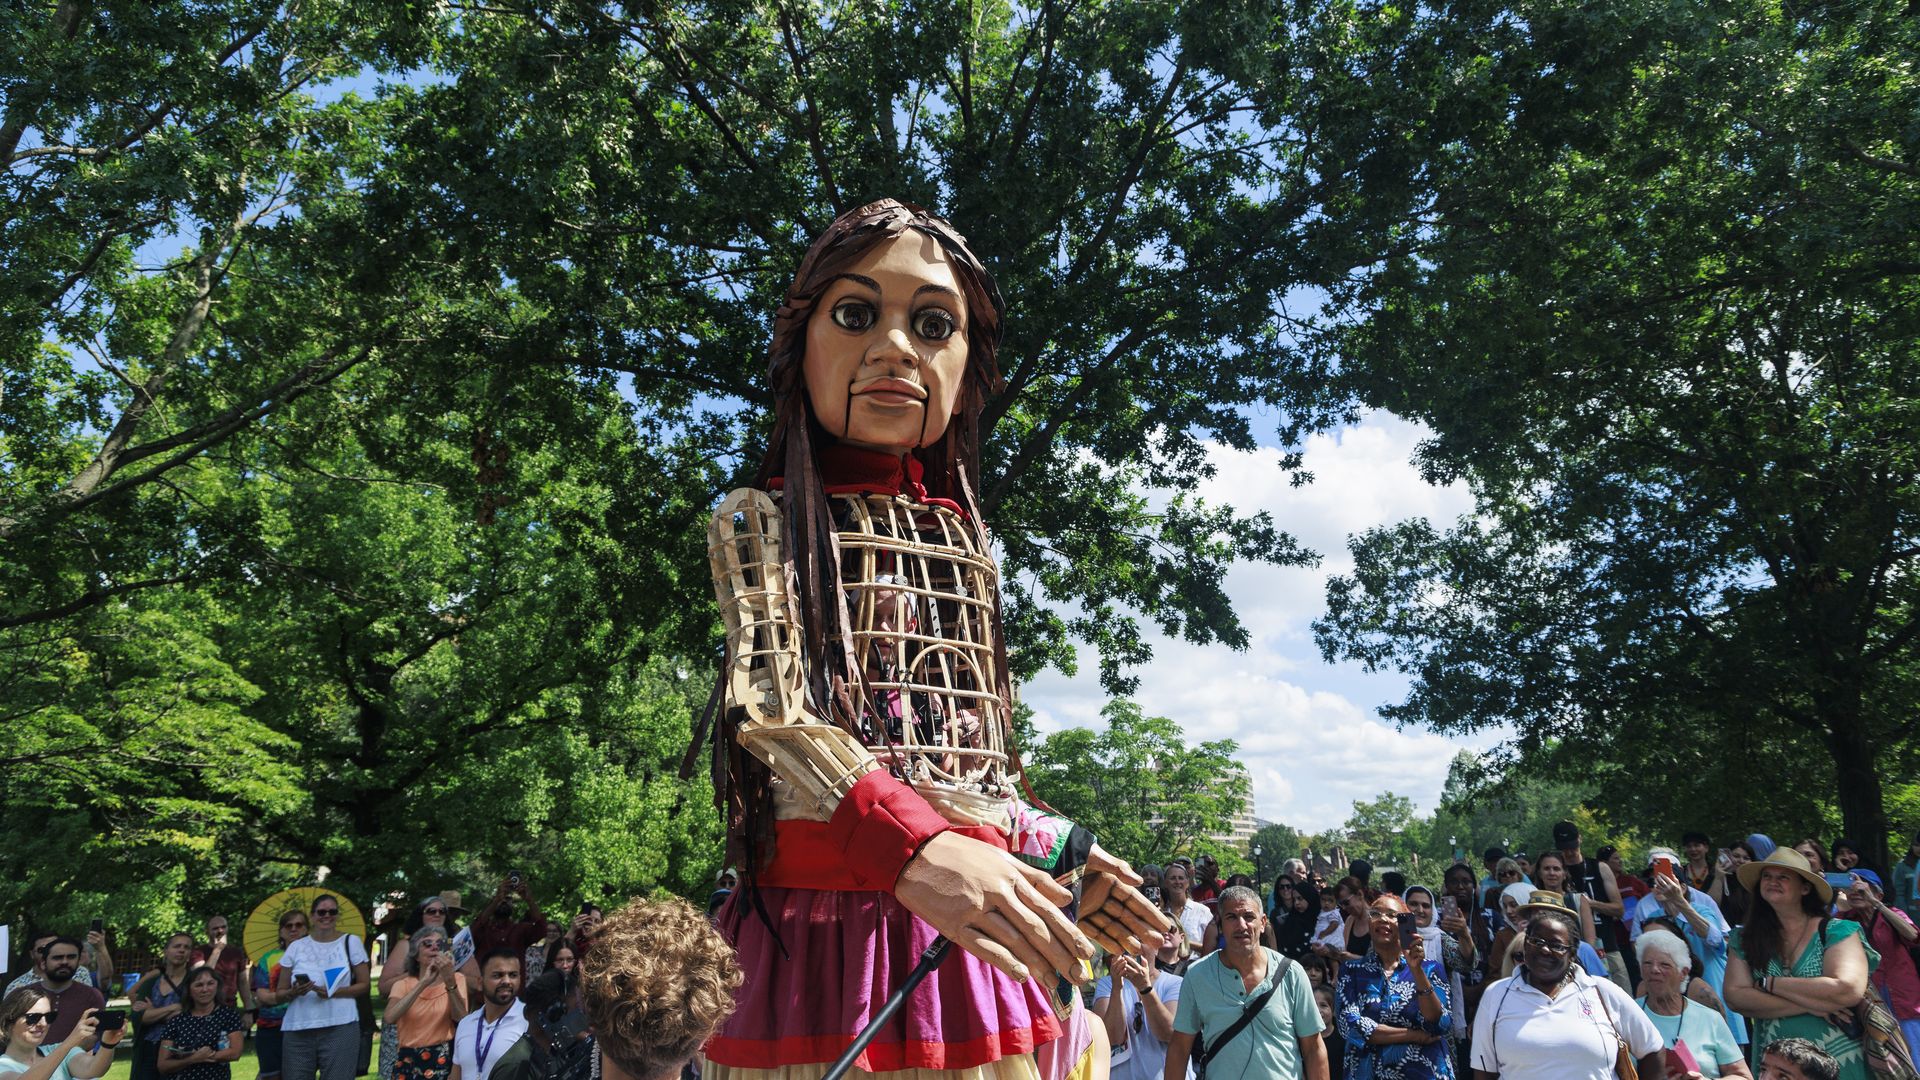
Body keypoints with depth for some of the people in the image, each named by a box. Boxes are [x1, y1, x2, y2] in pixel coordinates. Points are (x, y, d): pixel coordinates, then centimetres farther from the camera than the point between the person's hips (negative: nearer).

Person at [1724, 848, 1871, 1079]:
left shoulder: (1836, 932, -7)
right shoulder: (1744, 939, -1)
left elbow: (1849, 991, -22)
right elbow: (1734, 997, -11)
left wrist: (1769, 984, -15)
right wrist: (1808, 1004, -19)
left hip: (1838, 1061, -2)